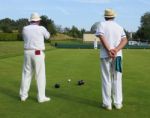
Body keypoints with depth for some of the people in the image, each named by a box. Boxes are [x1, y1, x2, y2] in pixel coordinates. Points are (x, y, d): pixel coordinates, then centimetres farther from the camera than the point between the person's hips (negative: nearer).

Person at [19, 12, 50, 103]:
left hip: (28, 53, 4)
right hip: (38, 54, -4)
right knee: (40, 75, 2)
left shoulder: (25, 29, 5)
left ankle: (23, 95, 17)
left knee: (26, 74, 13)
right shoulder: (41, 29, -6)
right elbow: (47, 36, 16)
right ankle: (41, 97, 3)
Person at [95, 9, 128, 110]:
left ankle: (107, 103, 8)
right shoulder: (119, 27, 12)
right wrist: (116, 50, -14)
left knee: (106, 80, 4)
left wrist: (109, 51, -17)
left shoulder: (102, 24, 3)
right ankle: (118, 103, 12)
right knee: (117, 79, 10)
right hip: (118, 56, 3)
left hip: (105, 55, -2)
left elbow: (102, 37, -13)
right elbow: (125, 40, -2)